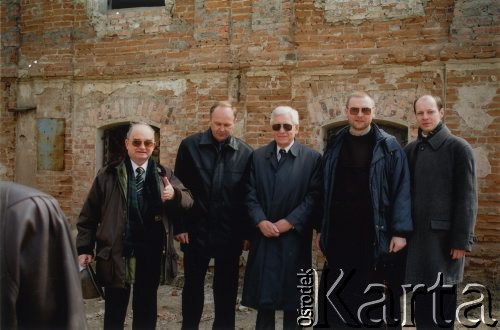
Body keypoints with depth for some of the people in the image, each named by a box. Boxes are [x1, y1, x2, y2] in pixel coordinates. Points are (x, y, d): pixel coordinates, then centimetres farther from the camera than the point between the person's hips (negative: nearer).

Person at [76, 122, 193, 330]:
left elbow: (188, 201, -1)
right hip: (115, 254, -1)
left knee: (146, 311, 16)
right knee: (114, 313, 11)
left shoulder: (164, 175, 6)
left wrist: (174, 194, -23)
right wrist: (85, 249, -5)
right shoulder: (108, 175, 1)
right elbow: (89, 215, 1)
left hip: (151, 256, 2)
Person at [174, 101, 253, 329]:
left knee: (227, 289, 11)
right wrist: (179, 226, -4)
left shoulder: (245, 152, -1)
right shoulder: (189, 146, -2)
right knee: (193, 286, 12)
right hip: (196, 230, 0)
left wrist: (247, 231, 0)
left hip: (230, 233, 0)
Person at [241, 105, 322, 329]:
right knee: (263, 298, 6)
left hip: (294, 238, -2)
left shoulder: (312, 158, 1)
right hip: (264, 237, 2)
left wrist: (289, 222, -13)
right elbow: (250, 194, 4)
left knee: (293, 300, 6)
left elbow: (314, 196, -6)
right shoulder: (258, 156, 9)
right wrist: (261, 221, -10)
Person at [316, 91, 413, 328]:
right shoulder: (334, 145, 9)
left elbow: (401, 191, -4)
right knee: (338, 300, 9)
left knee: (372, 299, 7)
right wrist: (321, 229, 10)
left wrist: (400, 231, -10)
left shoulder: (389, 147, -1)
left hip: (375, 235, -3)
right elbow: (324, 190, 12)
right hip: (339, 235, 3)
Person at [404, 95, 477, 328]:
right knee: (421, 299, 10)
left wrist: (462, 240, -13)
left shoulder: (459, 148, -4)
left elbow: (467, 198, -8)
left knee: (442, 298, 2)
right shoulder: (410, 150, 10)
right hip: (416, 235, 4)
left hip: (444, 236, -4)